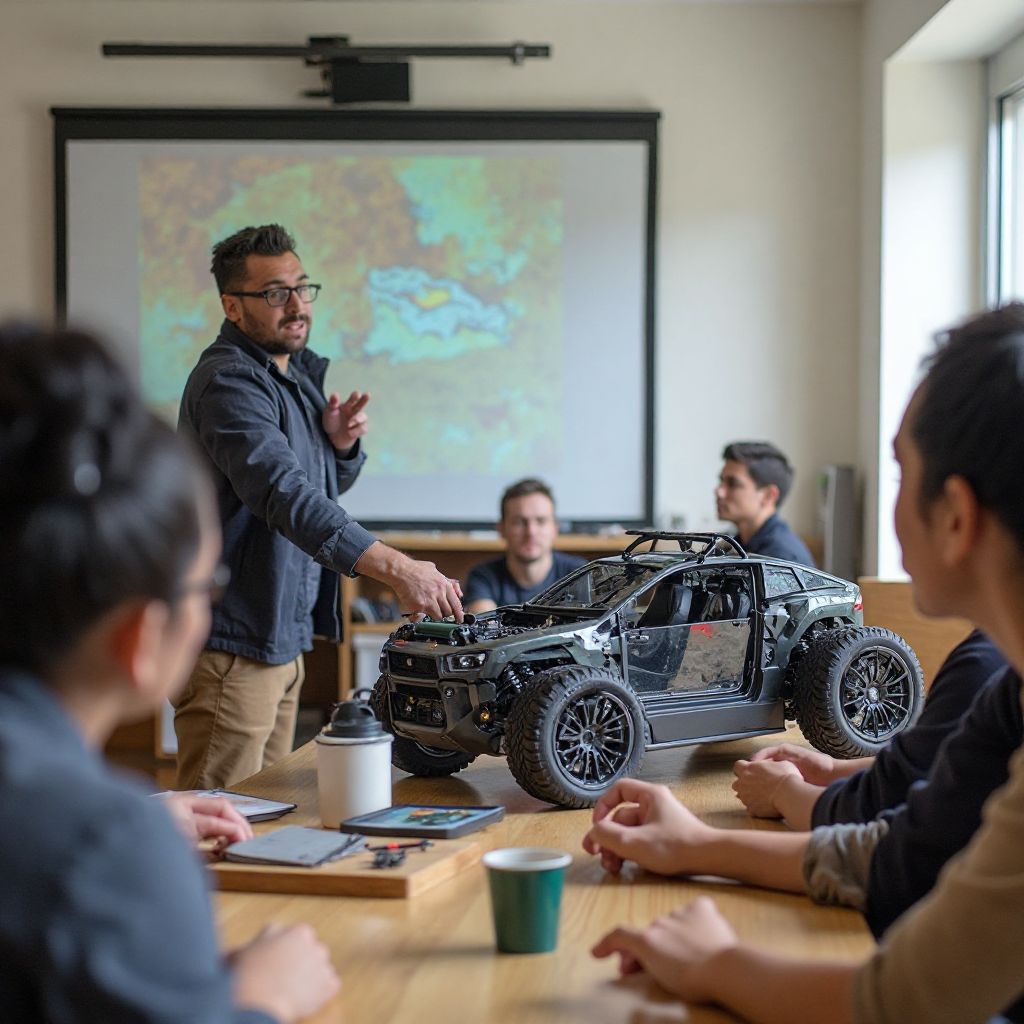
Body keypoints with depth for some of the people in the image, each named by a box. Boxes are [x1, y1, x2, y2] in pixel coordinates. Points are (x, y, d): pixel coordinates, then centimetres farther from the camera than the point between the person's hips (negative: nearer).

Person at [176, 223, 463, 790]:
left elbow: (325, 488, 23)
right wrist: (396, 568, -41)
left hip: (283, 635, 10)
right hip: (231, 641, -10)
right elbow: (286, 495, -34)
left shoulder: (297, 371, 13)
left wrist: (339, 443, -1)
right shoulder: (229, 383, -19)